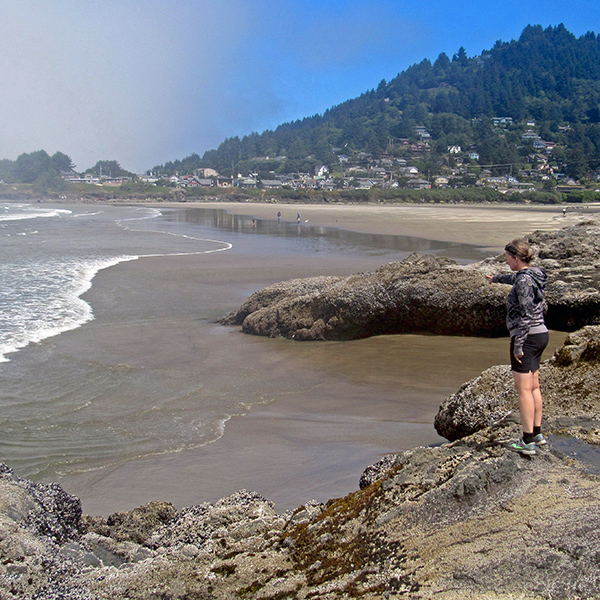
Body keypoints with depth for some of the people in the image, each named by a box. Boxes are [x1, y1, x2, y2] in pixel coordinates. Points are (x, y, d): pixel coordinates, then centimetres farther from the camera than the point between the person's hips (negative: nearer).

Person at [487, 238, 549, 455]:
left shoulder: (525, 280, -17)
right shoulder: (531, 276, 12)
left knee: (524, 389, -5)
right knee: (533, 387, 15)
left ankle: (528, 441, -3)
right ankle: (537, 433, 23)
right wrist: (497, 278, 55)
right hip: (540, 334, 10)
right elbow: (514, 278, 36)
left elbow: (526, 315, -21)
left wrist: (518, 345, -20)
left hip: (527, 337, -10)